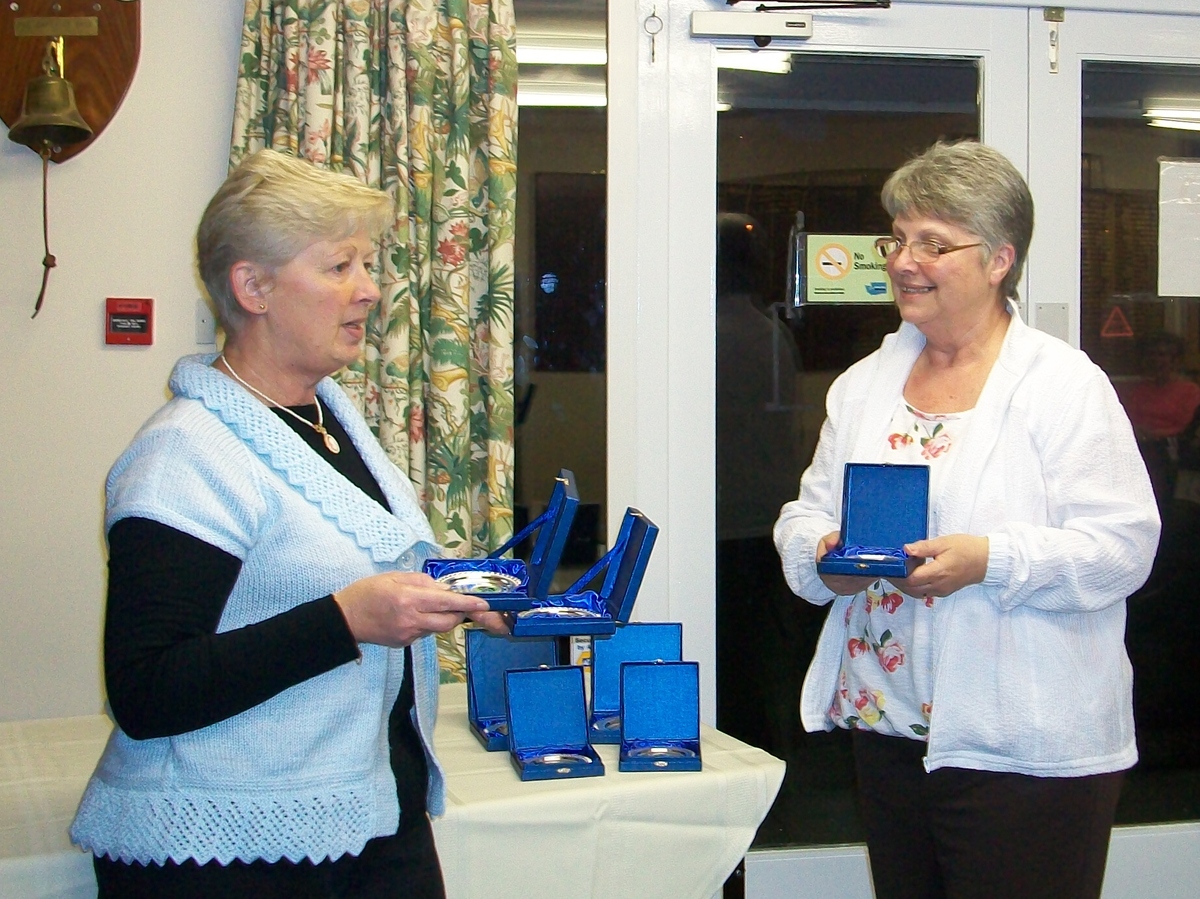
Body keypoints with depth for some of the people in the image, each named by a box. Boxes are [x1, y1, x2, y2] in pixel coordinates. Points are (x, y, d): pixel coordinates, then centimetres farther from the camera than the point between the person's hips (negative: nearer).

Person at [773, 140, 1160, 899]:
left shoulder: (1064, 384, -6)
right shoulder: (864, 383, 13)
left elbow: (1124, 545, -13)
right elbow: (808, 513, 15)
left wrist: (989, 561, -26)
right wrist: (823, 555, -8)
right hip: (885, 730, 6)